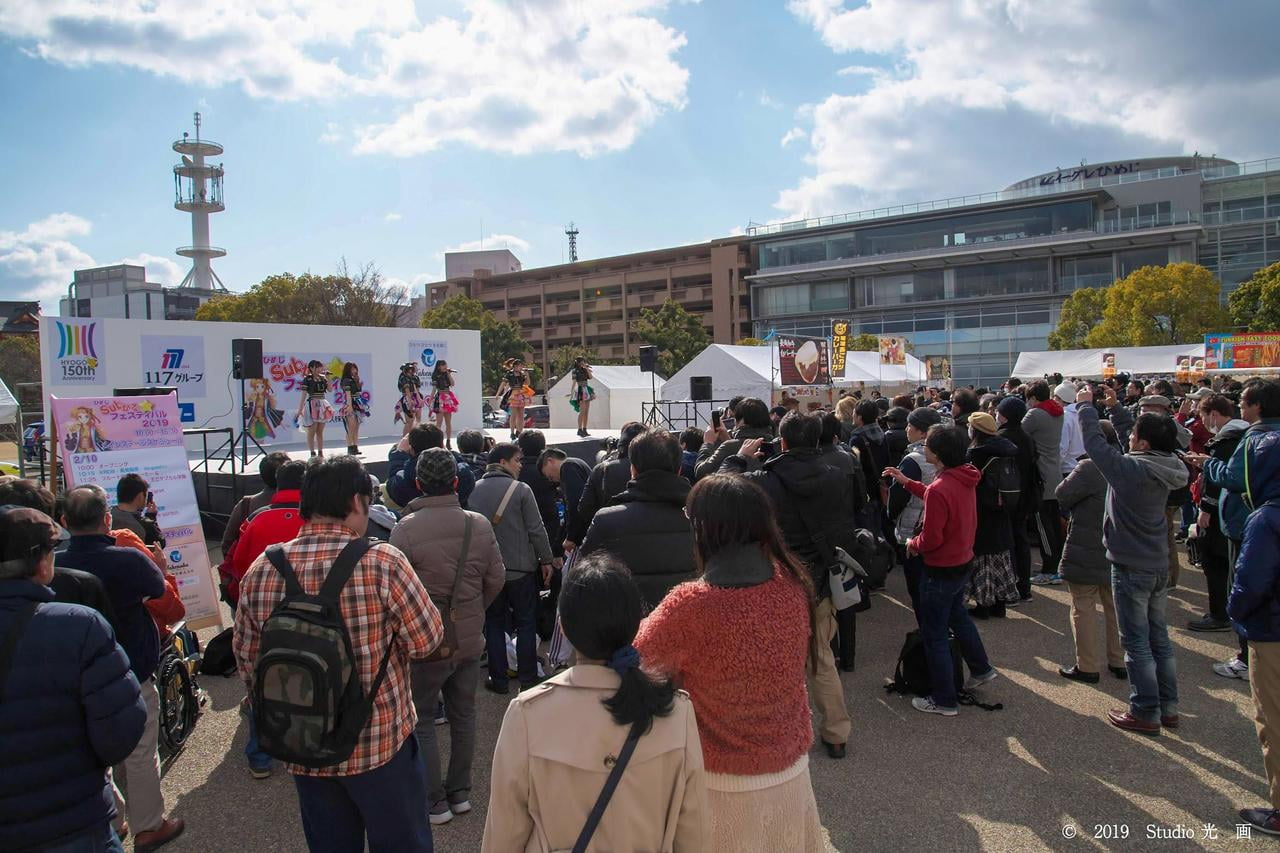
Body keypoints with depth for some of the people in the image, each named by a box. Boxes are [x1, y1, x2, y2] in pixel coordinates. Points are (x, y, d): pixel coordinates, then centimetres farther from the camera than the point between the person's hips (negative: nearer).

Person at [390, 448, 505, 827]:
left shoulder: (407, 528, -18)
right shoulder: (479, 525, -6)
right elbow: (495, 580, 1)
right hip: (470, 640, 4)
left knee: (421, 720, 12)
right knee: (463, 715, 18)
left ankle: (435, 801, 18)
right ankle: (460, 792, 29)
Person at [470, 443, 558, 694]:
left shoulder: (474, 490, -1)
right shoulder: (521, 489, -12)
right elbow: (536, 529, -10)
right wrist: (546, 559, 1)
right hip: (521, 568, -3)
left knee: (494, 624, 13)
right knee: (526, 623, 10)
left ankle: (498, 679, 16)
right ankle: (527, 678, 15)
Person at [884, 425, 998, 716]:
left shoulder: (939, 489, -30)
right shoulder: (964, 478, -4)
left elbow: (930, 540, -26)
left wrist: (912, 543, -6)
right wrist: (907, 482, 15)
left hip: (941, 571, -9)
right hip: (964, 562, 9)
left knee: (935, 634, 6)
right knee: (957, 614, 32)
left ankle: (944, 700, 18)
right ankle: (980, 668, 47)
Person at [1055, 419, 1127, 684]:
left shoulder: (1089, 468, -21)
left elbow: (1062, 495, -16)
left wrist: (1071, 477, 2)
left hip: (1086, 553, -7)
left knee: (1084, 609, 3)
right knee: (1115, 607, 18)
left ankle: (1087, 667, 9)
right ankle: (1119, 662, 27)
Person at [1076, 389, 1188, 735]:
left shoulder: (1130, 469, -22)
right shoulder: (1165, 470, 0)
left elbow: (1095, 443, -13)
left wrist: (1086, 406, 2)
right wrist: (1090, 408, 9)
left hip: (1131, 567, -8)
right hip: (1159, 565, 8)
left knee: (1136, 642, 2)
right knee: (1159, 637, 18)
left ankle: (1145, 713, 10)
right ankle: (1168, 707, 27)